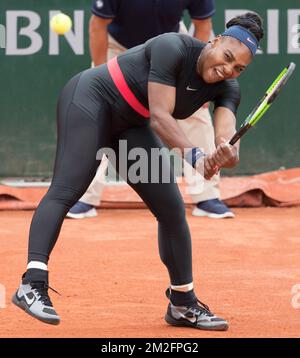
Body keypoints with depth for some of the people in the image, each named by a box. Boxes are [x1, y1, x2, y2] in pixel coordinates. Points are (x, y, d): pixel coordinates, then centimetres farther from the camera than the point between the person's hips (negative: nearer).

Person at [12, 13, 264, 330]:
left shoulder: (226, 88, -6)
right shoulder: (173, 49, -25)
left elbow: (227, 135, -24)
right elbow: (160, 116, -31)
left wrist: (227, 155, -48)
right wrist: (193, 154, -46)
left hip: (131, 127, 8)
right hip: (90, 99, -8)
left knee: (172, 209, 3)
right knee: (65, 190, -24)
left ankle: (183, 304, 15)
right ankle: (32, 284, -36)